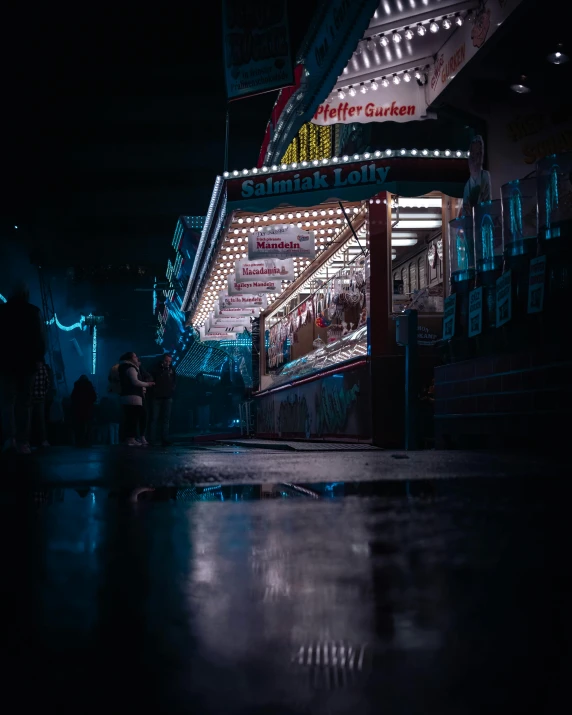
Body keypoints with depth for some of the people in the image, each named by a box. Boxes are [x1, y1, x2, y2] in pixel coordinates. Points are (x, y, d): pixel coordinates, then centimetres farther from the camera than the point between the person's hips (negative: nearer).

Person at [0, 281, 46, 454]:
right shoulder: (34, 312, -1)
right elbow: (41, 339, -2)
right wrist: (38, 357, 8)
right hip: (27, 362, 0)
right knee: (24, 402, 4)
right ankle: (23, 442, -1)